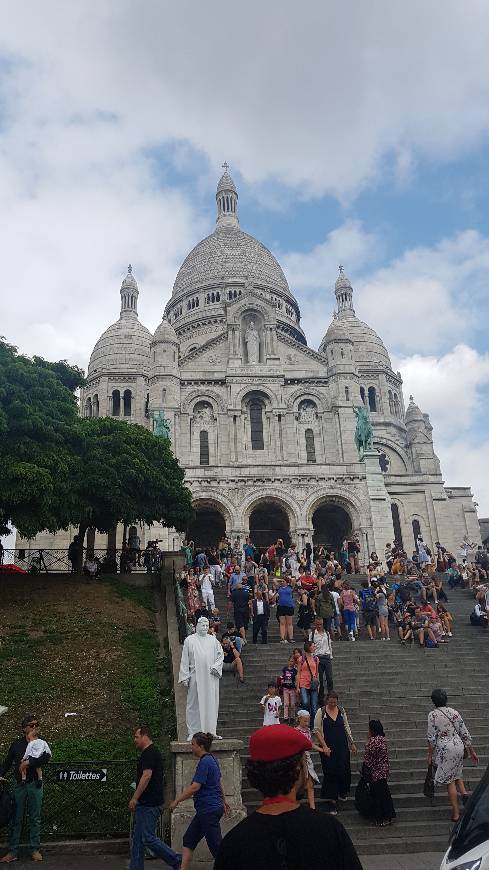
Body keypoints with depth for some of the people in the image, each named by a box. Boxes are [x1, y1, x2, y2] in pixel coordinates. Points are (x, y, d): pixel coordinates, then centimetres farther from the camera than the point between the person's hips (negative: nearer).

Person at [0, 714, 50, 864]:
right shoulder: (16, 744, 8)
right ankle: (12, 851, 10)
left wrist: (28, 762, -17)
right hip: (19, 785, 1)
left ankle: (35, 850, 12)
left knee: (35, 819, 4)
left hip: (35, 785, -1)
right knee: (16, 819, 3)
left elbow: (46, 758, -16)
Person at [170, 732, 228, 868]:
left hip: (209, 810, -10)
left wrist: (177, 801, -13)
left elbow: (195, 787, -22)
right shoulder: (212, 760, 11)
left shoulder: (205, 762, -19)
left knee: (215, 845, -2)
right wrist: (223, 801, 31)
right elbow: (219, 782, 21)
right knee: (189, 839, 15)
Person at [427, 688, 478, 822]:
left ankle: (455, 813, 9)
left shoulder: (433, 715, -8)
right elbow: (465, 733, 8)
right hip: (459, 747, 5)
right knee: (457, 774, 25)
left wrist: (430, 755, 1)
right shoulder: (454, 712, 6)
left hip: (444, 749, -5)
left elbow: (431, 737, -9)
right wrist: (472, 751, 17)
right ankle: (464, 794, 0)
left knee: (449, 780, 5)